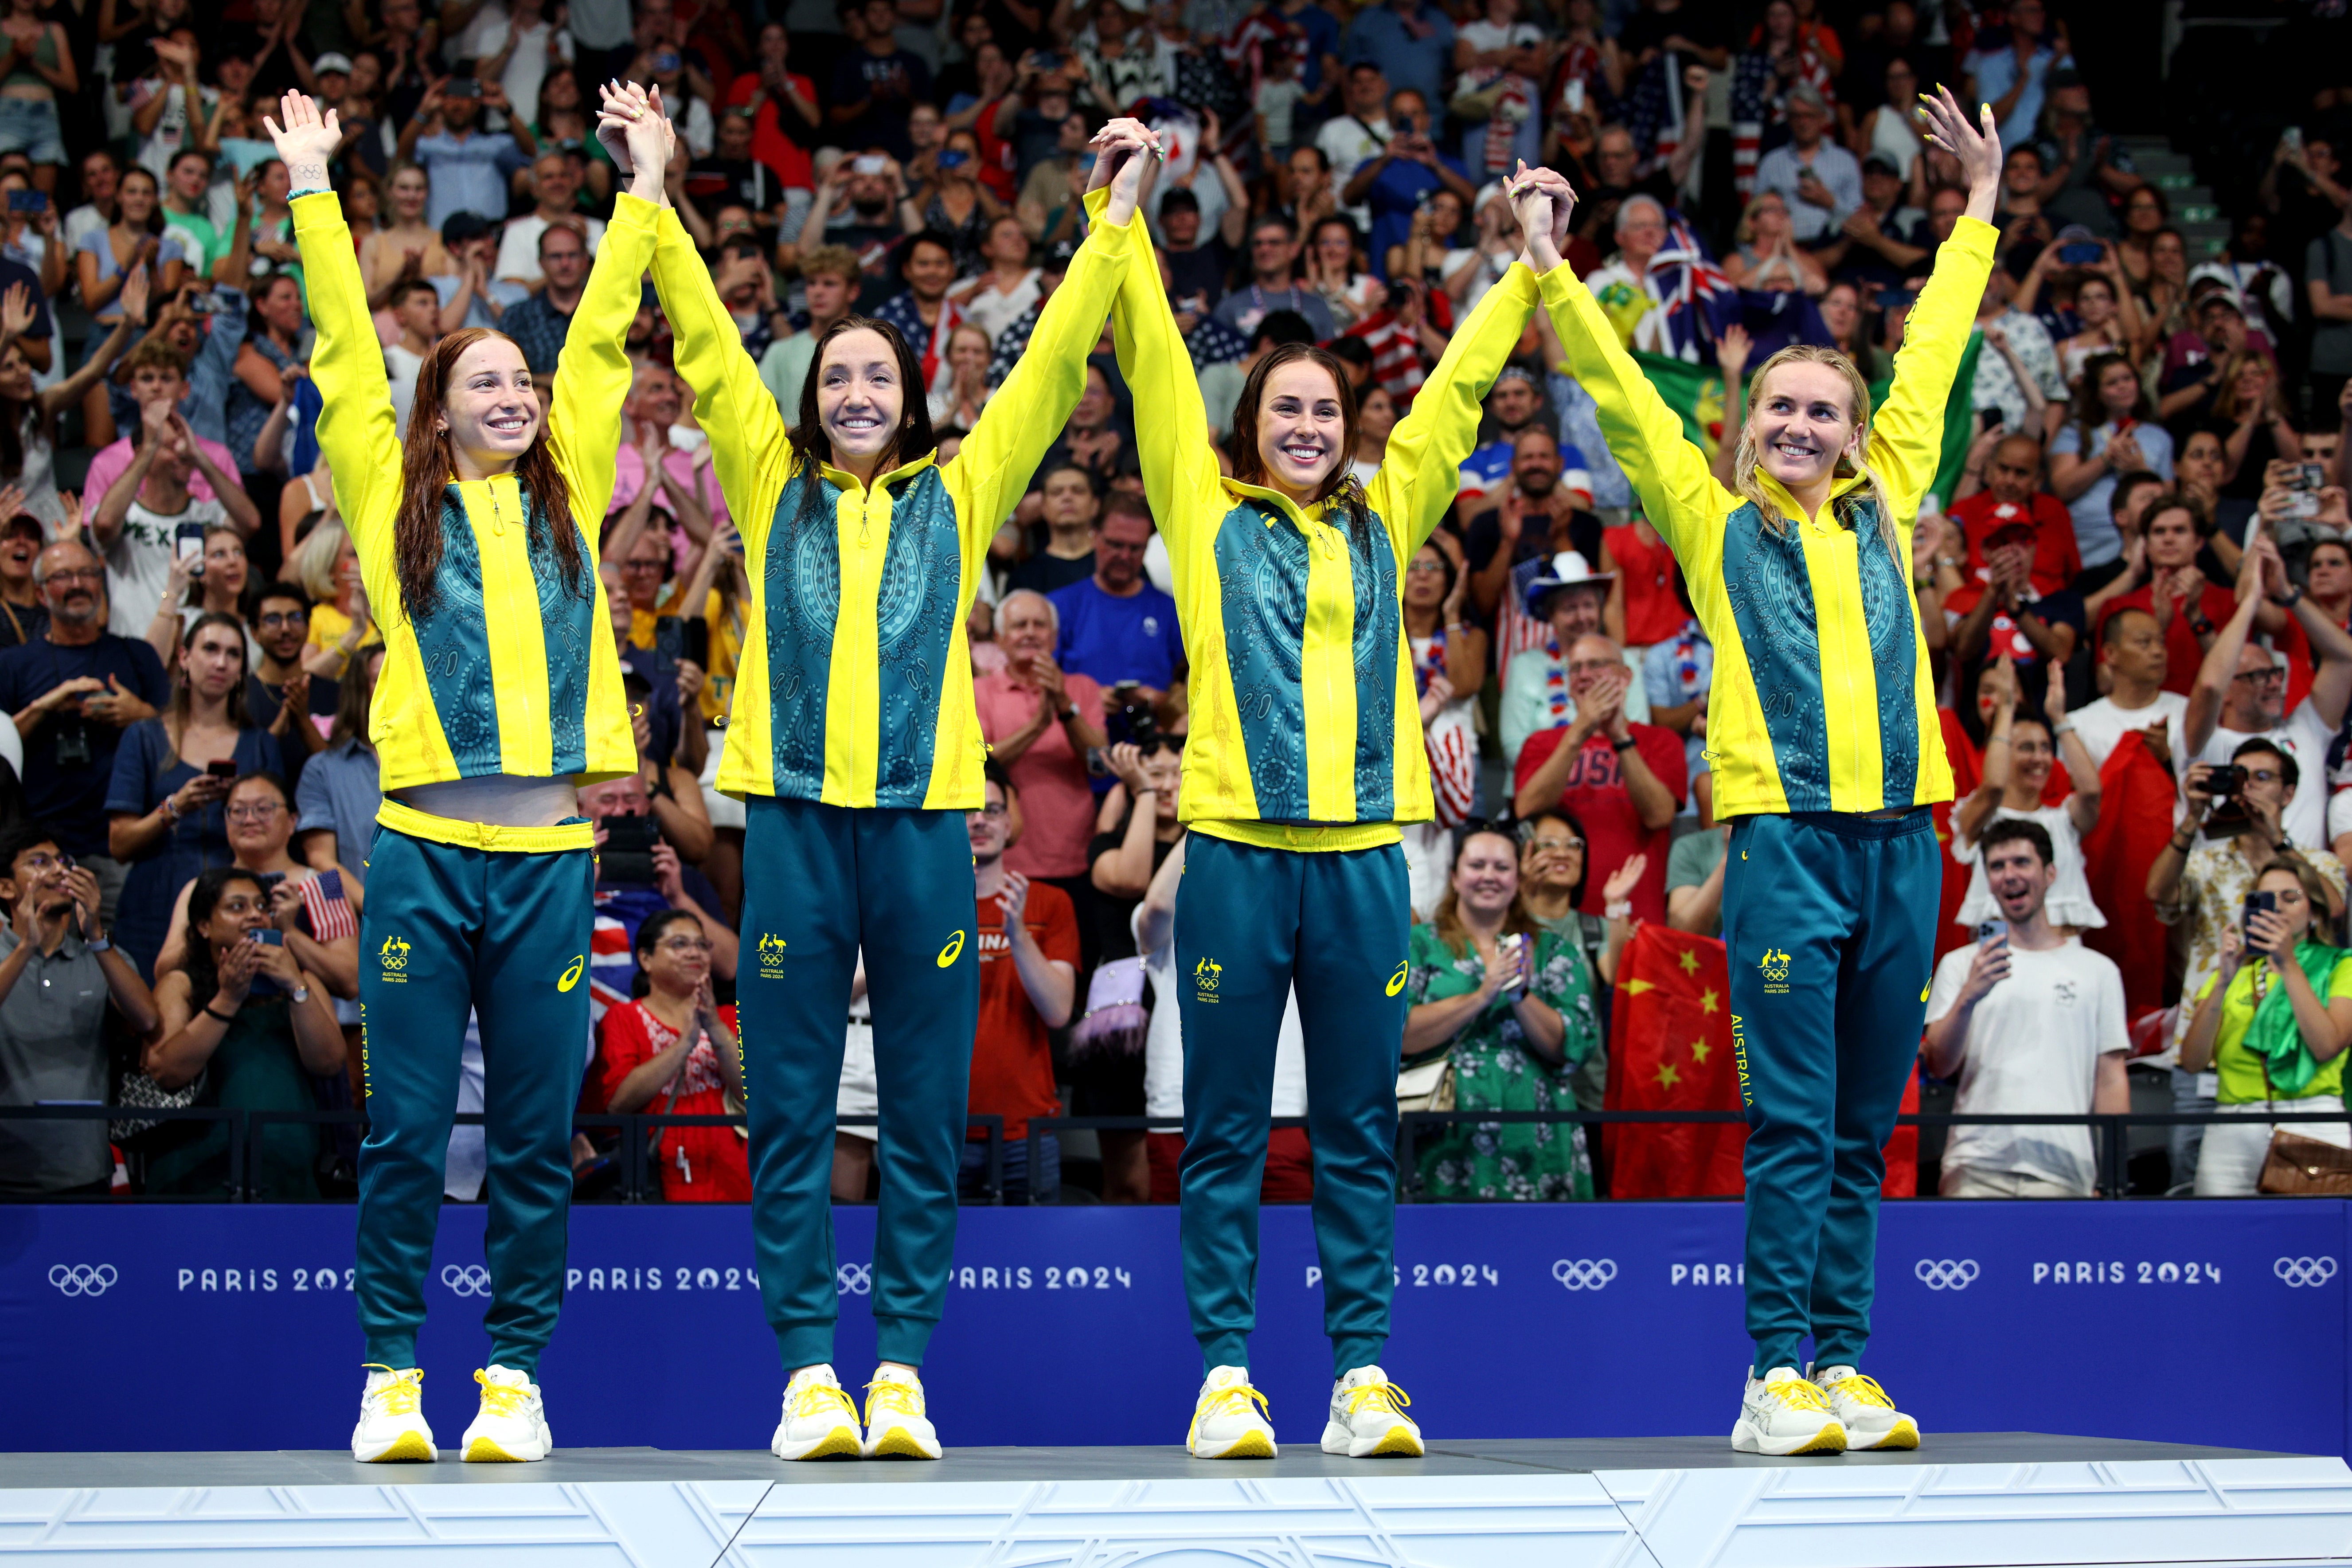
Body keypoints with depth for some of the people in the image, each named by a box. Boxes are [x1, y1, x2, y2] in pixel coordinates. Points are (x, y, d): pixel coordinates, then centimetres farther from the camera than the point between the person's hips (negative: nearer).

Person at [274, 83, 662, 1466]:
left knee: (538, 1134, 4)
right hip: (424, 848, -2)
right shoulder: (395, 508, 8)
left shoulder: (569, 504, 13)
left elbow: (602, 346, 16)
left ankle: (518, 1371, 11)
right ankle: (392, 1373, 7)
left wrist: (643, 195, 18)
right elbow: (349, 355, 8)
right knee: (406, 1127, 0)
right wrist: (313, 191, 8)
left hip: (552, 849, 2)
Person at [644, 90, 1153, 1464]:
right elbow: (708, 344, 10)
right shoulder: (777, 489, 13)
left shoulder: (959, 494, 12)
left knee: (926, 1110, 2)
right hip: (797, 819, 0)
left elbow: (1055, 361, 11)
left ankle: (905, 1364, 7)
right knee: (792, 1106, 0)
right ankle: (809, 1365, 4)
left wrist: (1116, 217, 8)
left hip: (925, 819, 0)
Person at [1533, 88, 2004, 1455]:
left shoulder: (1883, 508, 16)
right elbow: (1621, 393, 9)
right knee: (1793, 1123, -5)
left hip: (1902, 837, 4)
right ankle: (1777, 1374, -3)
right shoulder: (1717, 520, 8)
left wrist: (1981, 206, 31)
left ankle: (1845, 1363, 11)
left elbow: (1930, 363, 24)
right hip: (1785, 839, -4)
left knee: (1865, 1127, 7)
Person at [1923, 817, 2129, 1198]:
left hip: (2063, 1170, 0)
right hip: (1975, 1169, 0)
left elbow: (2110, 1078, 11)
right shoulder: (1961, 964, 13)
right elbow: (1939, 1065, 2)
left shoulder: (2098, 970, 14)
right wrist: (1968, 998, -15)